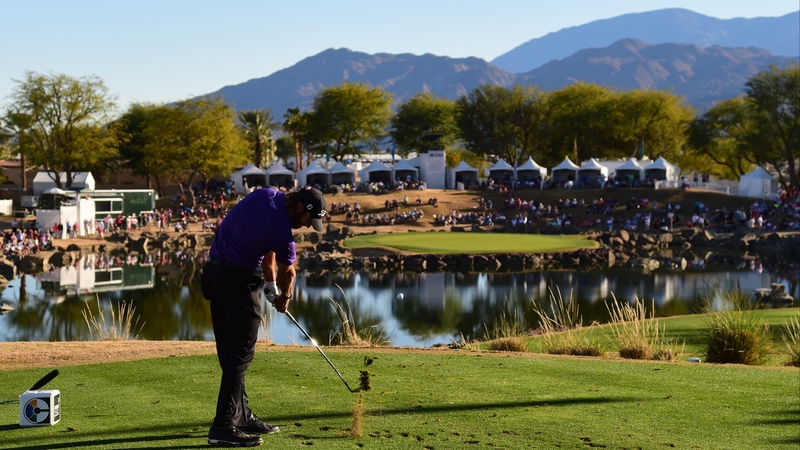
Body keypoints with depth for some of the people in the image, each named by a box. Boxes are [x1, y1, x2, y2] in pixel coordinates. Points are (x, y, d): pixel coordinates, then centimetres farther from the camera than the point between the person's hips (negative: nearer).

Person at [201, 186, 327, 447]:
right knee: (241, 353, -9)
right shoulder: (282, 232, -19)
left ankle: (241, 416, 19)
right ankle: (223, 427, -13)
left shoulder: (266, 195, 3)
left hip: (214, 274, 10)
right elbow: (287, 272, 3)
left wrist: (271, 284, 14)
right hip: (238, 281, -10)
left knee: (230, 352, 12)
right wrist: (284, 297, 21)